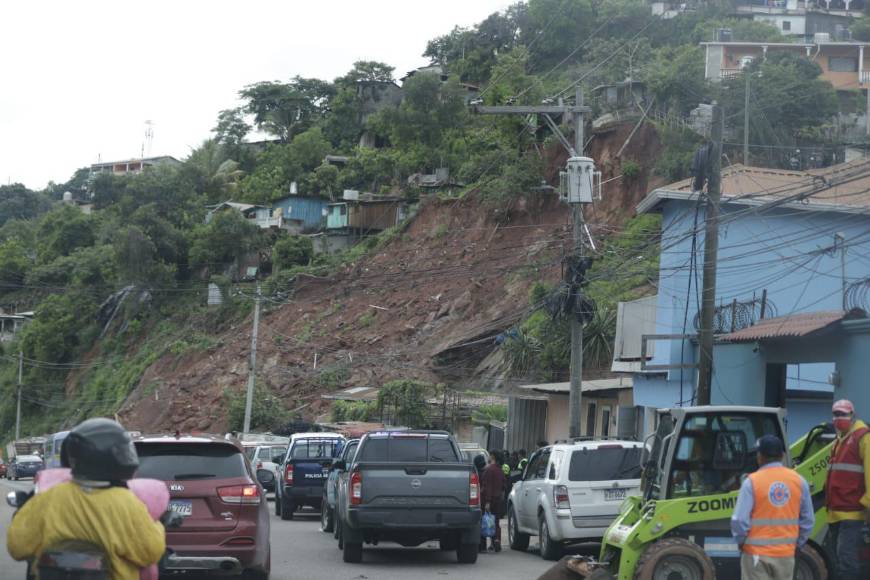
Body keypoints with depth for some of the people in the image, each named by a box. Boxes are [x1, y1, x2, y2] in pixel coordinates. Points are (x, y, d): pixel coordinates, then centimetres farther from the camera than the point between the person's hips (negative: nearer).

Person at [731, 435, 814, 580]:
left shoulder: (752, 482, -11)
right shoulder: (799, 481, 2)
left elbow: (739, 520, -13)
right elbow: (808, 520, 8)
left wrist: (740, 541, 5)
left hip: (757, 553, -4)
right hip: (786, 553, 4)